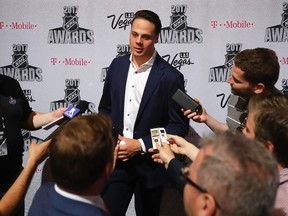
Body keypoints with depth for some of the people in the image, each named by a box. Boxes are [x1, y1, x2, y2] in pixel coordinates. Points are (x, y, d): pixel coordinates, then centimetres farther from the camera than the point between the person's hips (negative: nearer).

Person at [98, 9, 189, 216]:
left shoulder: (170, 77, -13)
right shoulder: (117, 65, 1)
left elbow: (180, 126, -11)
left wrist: (141, 145, -17)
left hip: (150, 165, -3)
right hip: (117, 160, 3)